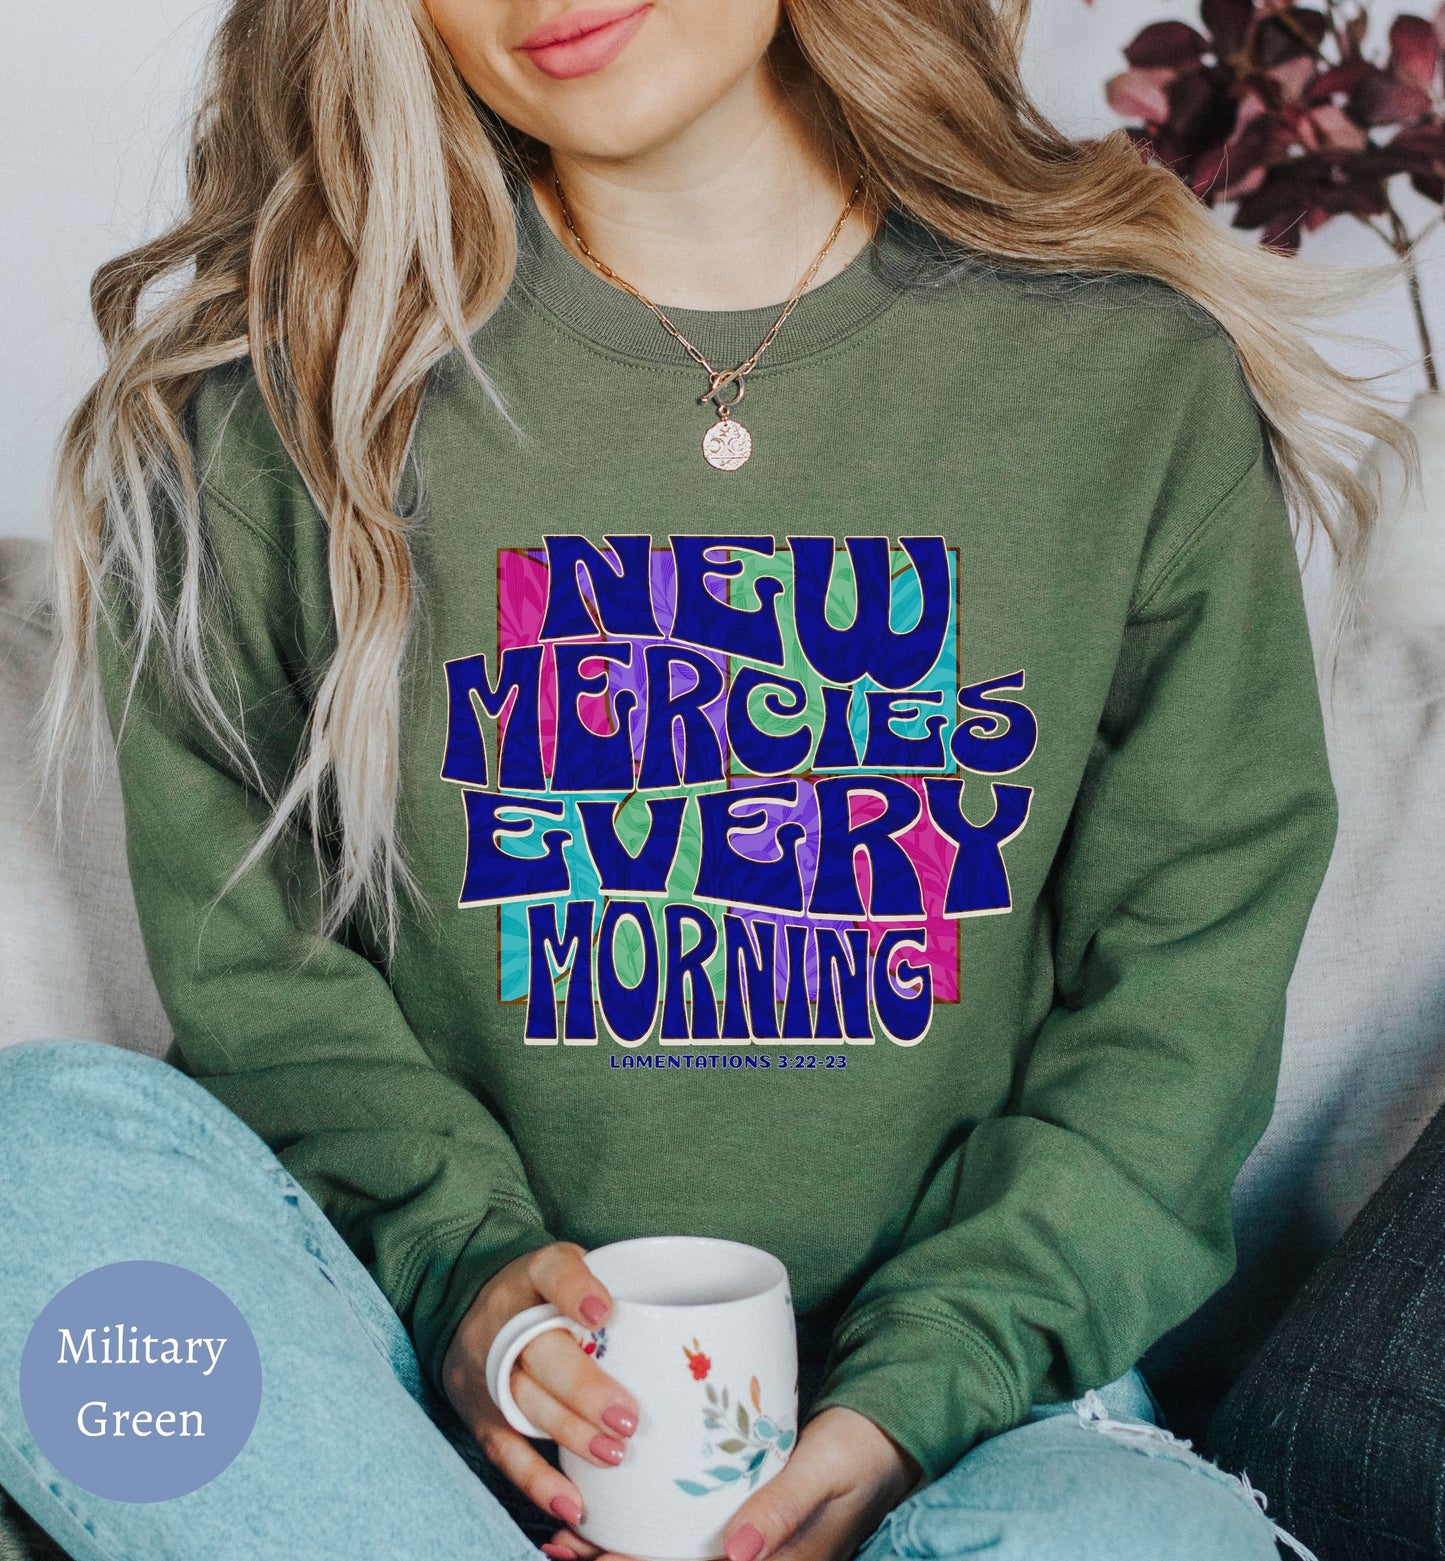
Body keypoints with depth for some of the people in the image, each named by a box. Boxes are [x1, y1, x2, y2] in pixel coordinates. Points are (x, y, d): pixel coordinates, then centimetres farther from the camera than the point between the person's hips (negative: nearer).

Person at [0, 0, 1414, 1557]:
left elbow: (1191, 977, 1)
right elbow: (240, 941, 4)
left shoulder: (1139, 374, 0)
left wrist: (911, 1399, -10)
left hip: (963, 1383, 0)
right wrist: (456, 1260, -12)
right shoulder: (286, 380, 1)